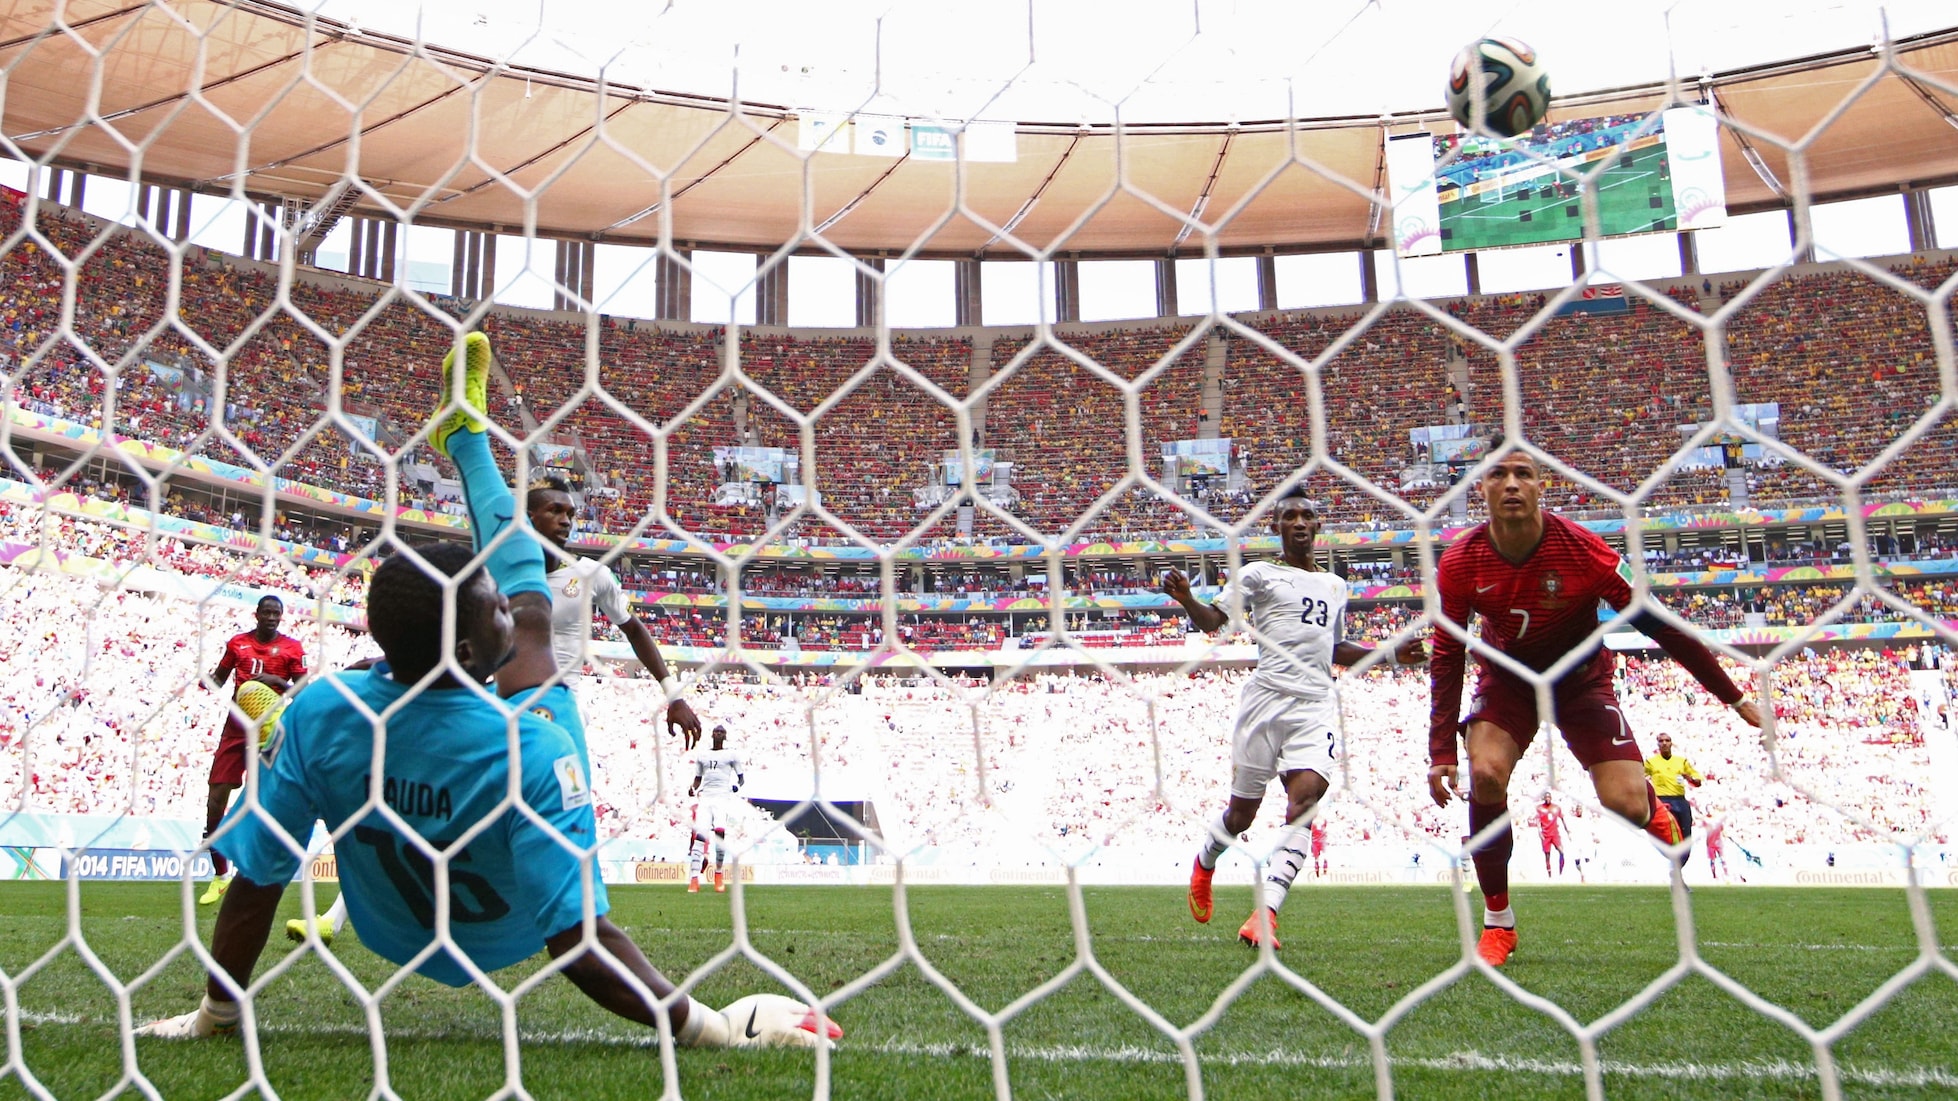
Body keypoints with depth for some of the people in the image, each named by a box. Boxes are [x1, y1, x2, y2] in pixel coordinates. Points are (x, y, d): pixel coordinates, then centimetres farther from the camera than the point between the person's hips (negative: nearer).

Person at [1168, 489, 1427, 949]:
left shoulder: (1336, 587, 22)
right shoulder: (1259, 574, 6)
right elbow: (1212, 621, -3)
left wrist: (1391, 654, 22)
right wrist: (1185, 599, -23)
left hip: (1317, 707, 4)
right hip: (1267, 698, -3)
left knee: (1305, 797, -19)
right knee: (1242, 810, 3)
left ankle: (1266, 912, -23)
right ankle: (1205, 862, 36)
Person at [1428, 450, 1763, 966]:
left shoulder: (1582, 549, -24)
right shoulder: (1459, 564, -19)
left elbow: (1658, 624, -15)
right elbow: (1447, 659, -13)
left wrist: (1734, 697, -10)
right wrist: (1442, 752, -19)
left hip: (1581, 677, -1)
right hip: (1506, 676, 1)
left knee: (1625, 803, -16)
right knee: (1485, 773, -25)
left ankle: (1656, 814, 27)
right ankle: (1497, 921, -9)